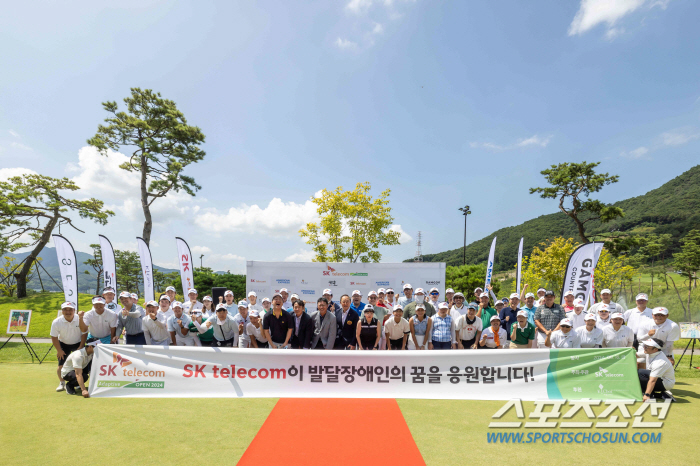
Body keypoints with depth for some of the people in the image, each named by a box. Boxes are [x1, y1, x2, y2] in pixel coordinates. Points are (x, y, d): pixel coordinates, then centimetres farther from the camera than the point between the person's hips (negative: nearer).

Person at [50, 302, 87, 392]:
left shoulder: (79, 320, -22)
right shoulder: (56, 322, -19)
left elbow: (84, 333, -9)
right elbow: (54, 337, -9)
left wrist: (81, 347, -9)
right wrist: (59, 350, -9)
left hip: (78, 343, -1)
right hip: (63, 344, 1)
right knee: (61, 365, -4)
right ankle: (62, 383, 19)